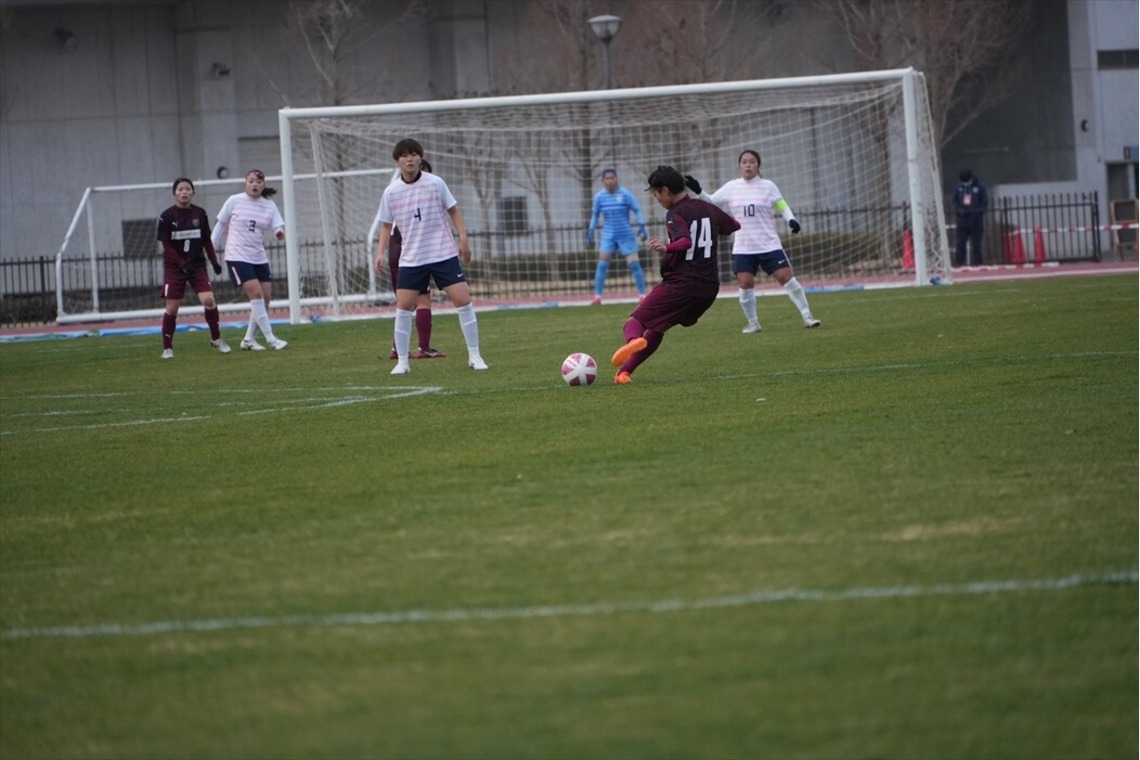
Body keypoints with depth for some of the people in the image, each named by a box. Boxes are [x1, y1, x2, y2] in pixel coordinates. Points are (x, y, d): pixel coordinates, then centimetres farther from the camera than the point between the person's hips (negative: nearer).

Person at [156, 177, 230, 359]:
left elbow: (207, 240, 10)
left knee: (209, 300, -14)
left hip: (197, 264, 2)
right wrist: (182, 264, -16)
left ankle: (216, 338, 6)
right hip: (174, 267, -2)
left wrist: (214, 261, 3)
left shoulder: (200, 214, 2)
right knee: (172, 307, -4)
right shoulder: (167, 216, -7)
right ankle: (167, 348, 9)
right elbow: (166, 245, -8)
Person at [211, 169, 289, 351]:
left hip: (259, 258, 5)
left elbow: (278, 227, -5)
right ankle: (270, 338, -14)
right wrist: (211, 248, 7)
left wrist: (280, 233, -28)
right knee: (256, 294, -16)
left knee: (265, 298, 1)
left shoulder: (269, 206, 4)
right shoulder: (234, 201, -4)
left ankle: (249, 339, 16)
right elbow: (221, 225, 6)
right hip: (237, 256, -5)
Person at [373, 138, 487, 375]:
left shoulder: (435, 183, -4)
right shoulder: (391, 192, -1)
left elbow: (453, 211, 5)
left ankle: (474, 356, 3)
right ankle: (402, 362, 6)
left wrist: (463, 239, -4)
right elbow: (386, 225, 10)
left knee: (463, 300, -8)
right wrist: (381, 253, -1)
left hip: (444, 255, -1)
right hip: (411, 259, 1)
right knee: (403, 307, -5)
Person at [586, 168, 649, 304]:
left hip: (626, 235, -2)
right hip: (608, 235, 2)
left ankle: (642, 294, 7)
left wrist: (641, 226, -14)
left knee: (634, 264, -4)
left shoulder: (625, 194, -8)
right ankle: (597, 296, -4)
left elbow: (637, 210, -3)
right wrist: (591, 231, 8)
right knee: (602, 264, -8)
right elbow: (595, 214, 13)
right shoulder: (599, 196, -1)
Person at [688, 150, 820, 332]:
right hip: (743, 248, 2)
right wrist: (698, 191, -6)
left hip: (770, 246, -2)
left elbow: (782, 207, 3)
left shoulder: (768, 186, 0)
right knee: (745, 284, -8)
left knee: (787, 277, -9)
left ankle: (807, 317, 1)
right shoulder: (731, 187, 4)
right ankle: (752, 323, 10)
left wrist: (791, 220, -16)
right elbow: (711, 202, 11)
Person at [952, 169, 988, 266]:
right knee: (961, 241, -2)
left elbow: (985, 202, 0)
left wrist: (977, 211, -12)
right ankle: (959, 261, 0)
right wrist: (958, 210, -4)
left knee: (976, 242, 0)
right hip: (963, 217, 2)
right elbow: (955, 201, 14)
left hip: (975, 217, -2)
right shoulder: (959, 188, 6)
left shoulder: (979, 187, -2)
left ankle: (976, 261, 5)